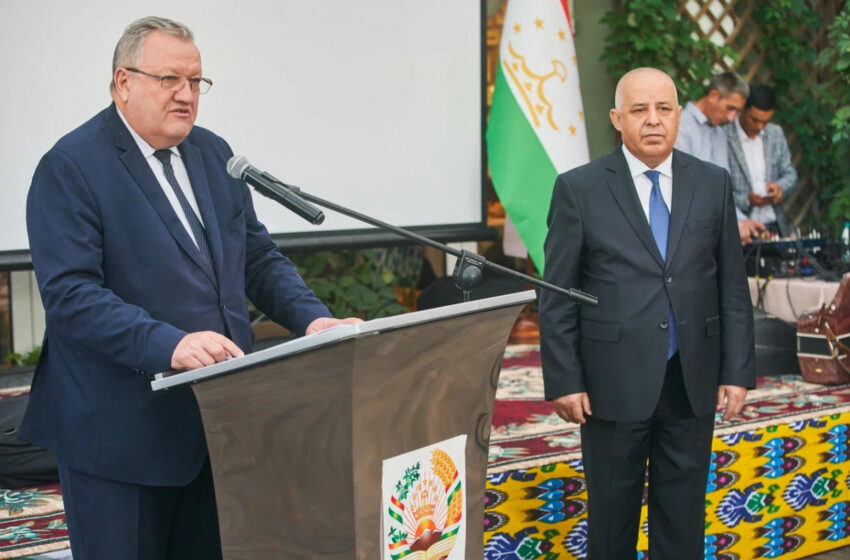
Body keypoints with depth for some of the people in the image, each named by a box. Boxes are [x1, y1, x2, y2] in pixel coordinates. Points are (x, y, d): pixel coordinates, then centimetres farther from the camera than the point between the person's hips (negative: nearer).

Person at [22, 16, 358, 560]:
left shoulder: (213, 153, 11)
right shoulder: (71, 167, -11)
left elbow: (259, 256, 16)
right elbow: (70, 294, -20)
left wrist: (312, 317, -2)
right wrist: (168, 344, -32)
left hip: (215, 418, 7)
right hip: (121, 429, -6)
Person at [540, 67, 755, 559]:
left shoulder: (713, 184, 5)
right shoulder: (579, 188, -3)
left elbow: (733, 286, 6)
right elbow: (557, 296, -3)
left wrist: (738, 371, 1)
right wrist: (563, 380, -8)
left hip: (693, 383, 3)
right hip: (615, 383, -2)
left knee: (683, 515, 10)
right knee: (612, 513, 9)